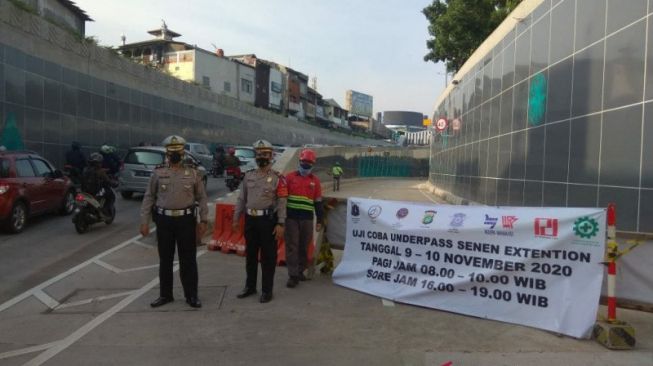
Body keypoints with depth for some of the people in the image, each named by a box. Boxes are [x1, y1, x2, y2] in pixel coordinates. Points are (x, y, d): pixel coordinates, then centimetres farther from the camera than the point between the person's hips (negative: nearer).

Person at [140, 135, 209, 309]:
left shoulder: (193, 173, 2)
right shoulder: (158, 173, 4)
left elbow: (202, 198, 3)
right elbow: (149, 198, 5)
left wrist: (203, 220, -3)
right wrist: (144, 221, -1)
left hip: (186, 220, -1)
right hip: (164, 220, 1)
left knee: (188, 260, 4)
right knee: (165, 260, 11)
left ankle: (191, 295, 14)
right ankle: (165, 295, 24)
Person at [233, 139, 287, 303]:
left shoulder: (278, 178, -6)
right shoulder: (248, 175, 9)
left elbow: (282, 202, -9)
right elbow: (241, 199, 13)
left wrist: (280, 224, -15)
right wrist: (236, 218, 9)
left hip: (268, 220, -5)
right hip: (250, 219, 5)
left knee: (268, 257, 2)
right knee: (250, 254, 15)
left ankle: (267, 290, 14)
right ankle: (250, 286, 29)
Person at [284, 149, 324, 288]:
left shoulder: (315, 180, 8)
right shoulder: (290, 177, 2)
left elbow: (318, 202, 10)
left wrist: (319, 220, 8)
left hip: (307, 218, 2)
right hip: (291, 217, -2)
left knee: (304, 246, 10)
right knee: (292, 246, -3)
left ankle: (300, 271, 25)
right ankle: (293, 275, 1)